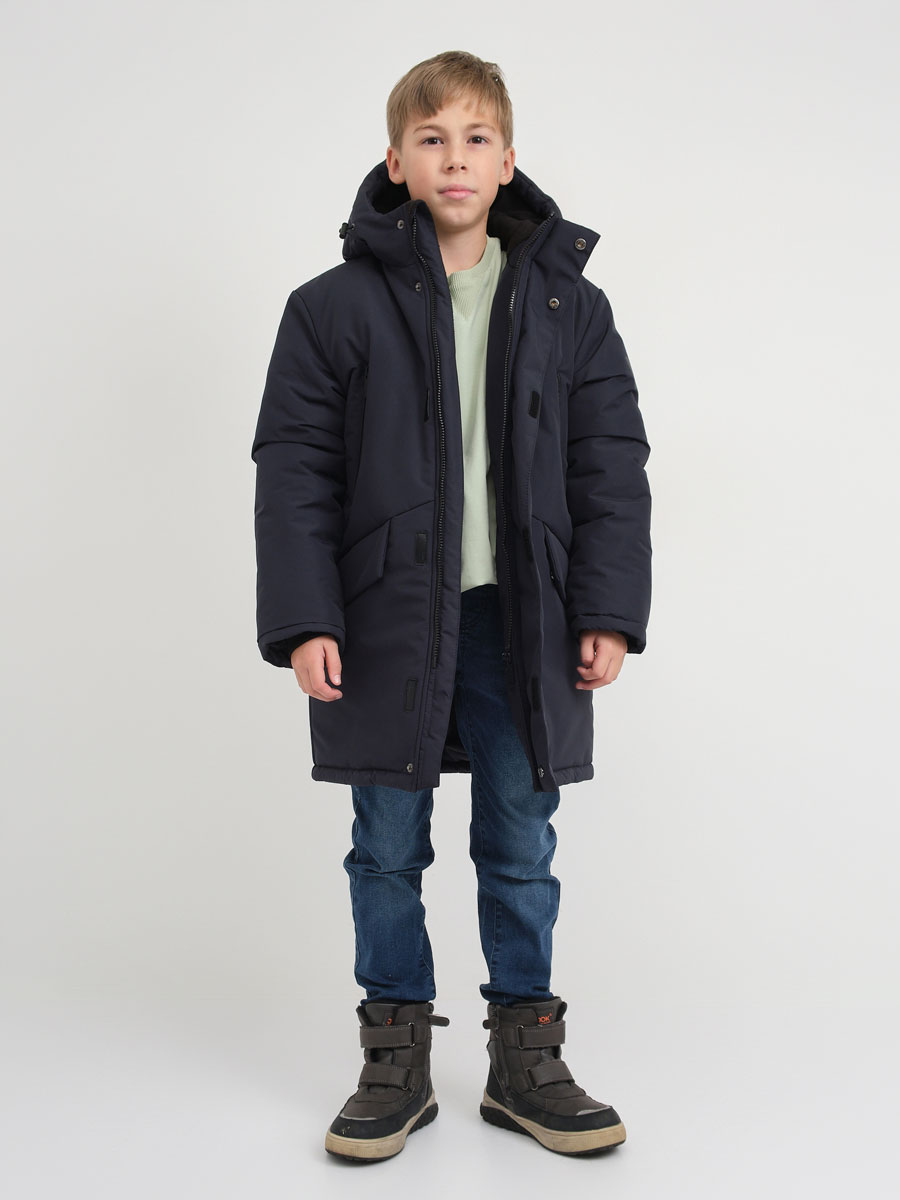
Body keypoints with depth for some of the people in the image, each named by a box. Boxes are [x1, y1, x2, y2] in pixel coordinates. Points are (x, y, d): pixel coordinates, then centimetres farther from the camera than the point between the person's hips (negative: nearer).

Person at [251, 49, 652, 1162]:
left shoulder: (568, 304, 6)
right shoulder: (335, 305, 0)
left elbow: (613, 465, 5)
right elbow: (293, 468, -2)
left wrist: (610, 610, -2)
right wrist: (303, 621, -9)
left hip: (524, 620, 1)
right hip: (385, 622, -1)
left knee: (521, 846, 10)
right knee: (388, 848, 8)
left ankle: (526, 1061, 24)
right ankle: (396, 1059, 24)